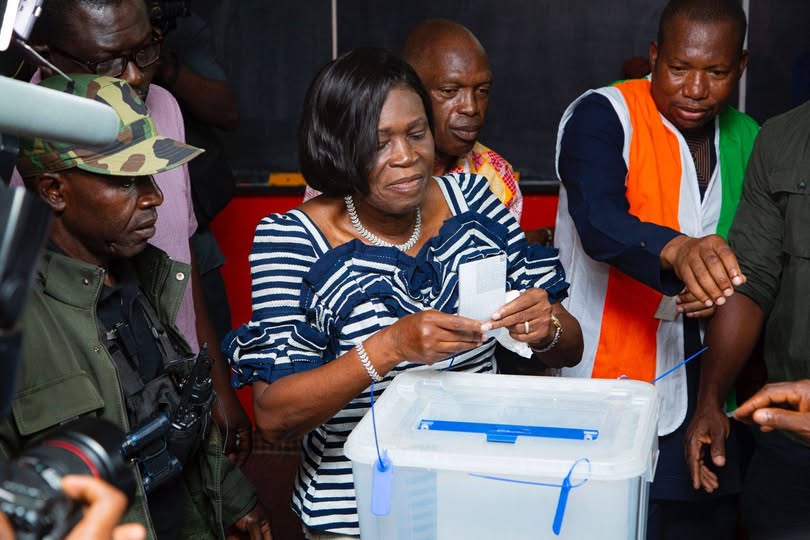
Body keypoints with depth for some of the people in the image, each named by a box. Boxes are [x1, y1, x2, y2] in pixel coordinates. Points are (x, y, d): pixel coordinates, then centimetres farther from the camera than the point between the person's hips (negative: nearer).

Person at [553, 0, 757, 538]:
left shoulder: (747, 140, 9)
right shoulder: (601, 116, -10)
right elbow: (599, 223, -28)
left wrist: (720, 291, -9)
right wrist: (677, 251, -46)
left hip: (708, 392, 6)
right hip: (613, 384, -5)